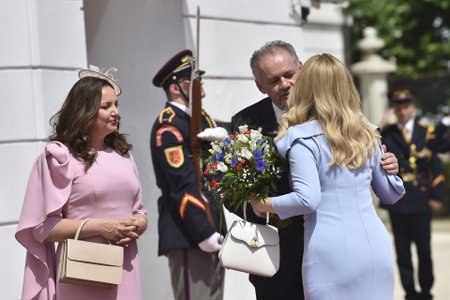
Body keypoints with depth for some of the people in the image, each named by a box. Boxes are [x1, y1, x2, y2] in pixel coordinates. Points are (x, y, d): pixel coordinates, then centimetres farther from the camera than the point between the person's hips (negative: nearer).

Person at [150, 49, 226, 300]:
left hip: (211, 230, 9)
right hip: (188, 234, -9)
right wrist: (203, 233, -20)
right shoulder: (168, 126, -11)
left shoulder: (203, 118, 17)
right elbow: (182, 185, -18)